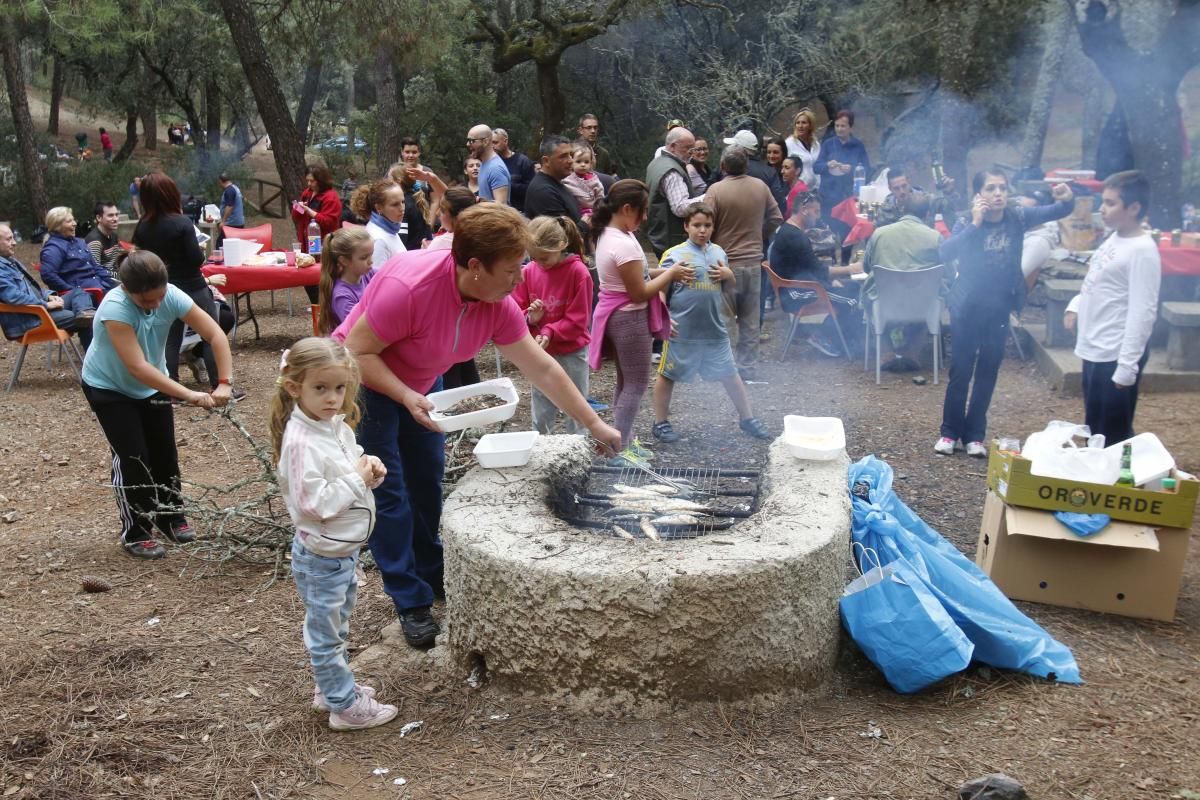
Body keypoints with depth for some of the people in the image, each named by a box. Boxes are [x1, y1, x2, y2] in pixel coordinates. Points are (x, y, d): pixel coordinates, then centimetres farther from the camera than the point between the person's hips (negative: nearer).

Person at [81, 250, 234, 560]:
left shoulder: (171, 296, -24)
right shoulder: (115, 308, -35)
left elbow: (215, 335, -23)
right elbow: (138, 367, -39)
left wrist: (224, 383, -35)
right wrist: (190, 396, -42)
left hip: (151, 384, 4)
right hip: (108, 387, -4)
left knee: (164, 451, 7)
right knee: (132, 456, -8)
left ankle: (171, 516, 26)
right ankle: (135, 532, 6)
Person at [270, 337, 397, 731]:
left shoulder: (338, 426, 1)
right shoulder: (301, 441, -26)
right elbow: (315, 503, -28)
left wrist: (370, 469, -5)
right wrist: (357, 479, -22)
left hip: (345, 548, 9)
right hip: (321, 555, -9)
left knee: (336, 625, 25)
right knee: (325, 632, 8)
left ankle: (330, 687, 42)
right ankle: (344, 705, 20)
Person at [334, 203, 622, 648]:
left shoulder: (499, 304, -16)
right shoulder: (408, 286, -37)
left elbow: (541, 368, -8)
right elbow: (358, 352, -28)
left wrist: (593, 423, -6)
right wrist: (407, 398, -37)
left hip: (421, 383, 7)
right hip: (365, 382, -7)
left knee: (429, 479, 13)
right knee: (389, 491, -5)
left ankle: (431, 573, 31)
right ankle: (411, 601, 5)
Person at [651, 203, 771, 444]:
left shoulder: (717, 252, 10)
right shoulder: (674, 254, -7)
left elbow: (731, 282, 23)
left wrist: (727, 274, 0)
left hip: (715, 329, 5)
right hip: (682, 331, -4)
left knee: (730, 375, 12)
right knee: (668, 376, 8)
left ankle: (747, 418, 26)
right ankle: (661, 422, 23)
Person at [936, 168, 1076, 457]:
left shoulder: (1017, 218, -4)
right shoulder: (967, 223, -11)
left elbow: (1056, 212, -4)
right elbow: (945, 254, -25)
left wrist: (1067, 199, -27)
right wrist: (975, 224, -28)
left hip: (999, 309, 2)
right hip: (967, 308, -2)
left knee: (987, 373, 10)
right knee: (960, 371, 6)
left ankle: (974, 434, 21)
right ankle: (950, 431, 19)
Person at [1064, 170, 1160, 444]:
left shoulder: (1142, 250, -18)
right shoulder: (1113, 239, 9)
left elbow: (1142, 313, -21)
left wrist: (1127, 366, -23)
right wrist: (1076, 305, 8)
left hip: (1115, 356, -9)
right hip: (1094, 350, 9)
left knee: (1112, 436, -1)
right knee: (1093, 429, 19)